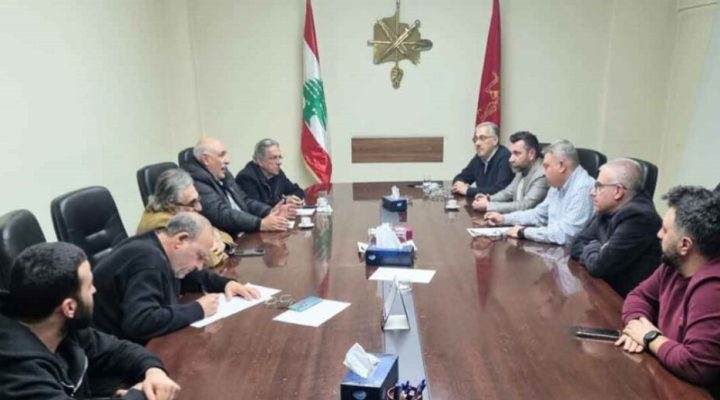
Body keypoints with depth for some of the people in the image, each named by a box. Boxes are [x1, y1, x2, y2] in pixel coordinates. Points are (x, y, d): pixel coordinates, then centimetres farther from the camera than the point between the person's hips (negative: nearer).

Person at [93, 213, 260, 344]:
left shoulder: (155, 247, 3)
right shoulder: (148, 260, -25)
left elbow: (187, 276, 21)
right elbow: (140, 324, -37)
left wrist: (225, 283, 5)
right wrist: (198, 310, -26)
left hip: (136, 342, 9)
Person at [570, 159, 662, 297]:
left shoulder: (638, 217, -23)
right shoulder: (608, 210, 4)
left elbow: (599, 266, -24)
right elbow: (577, 245, 6)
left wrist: (591, 249, -4)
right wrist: (595, 251, -13)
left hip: (629, 299, -7)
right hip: (606, 289, 7)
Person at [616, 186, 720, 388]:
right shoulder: (675, 264, -1)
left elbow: (697, 367, -35)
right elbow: (640, 295, 10)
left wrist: (650, 337, -18)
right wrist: (637, 325, -12)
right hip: (667, 374, 7)